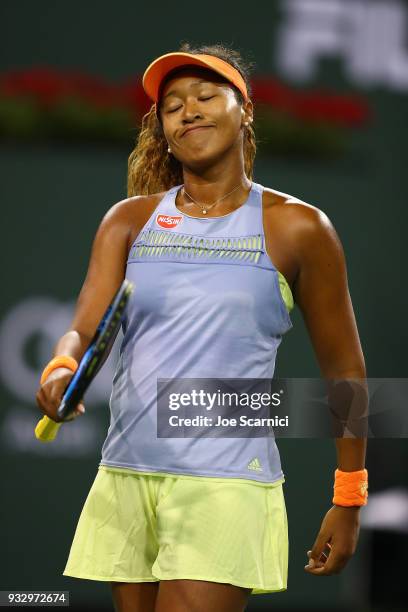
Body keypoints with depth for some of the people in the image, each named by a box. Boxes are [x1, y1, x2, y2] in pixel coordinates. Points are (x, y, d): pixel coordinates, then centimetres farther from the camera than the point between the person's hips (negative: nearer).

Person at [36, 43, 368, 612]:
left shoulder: (296, 228, 0)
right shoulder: (130, 220, 10)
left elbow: (343, 368, 6)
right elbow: (84, 329, -1)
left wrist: (348, 501, 7)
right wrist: (62, 370, -26)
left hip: (225, 484, -4)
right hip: (125, 479, 4)